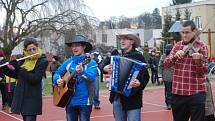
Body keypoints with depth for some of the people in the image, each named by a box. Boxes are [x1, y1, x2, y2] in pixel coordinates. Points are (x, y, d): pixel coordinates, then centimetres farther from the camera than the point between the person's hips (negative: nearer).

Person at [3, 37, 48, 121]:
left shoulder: (43, 61, -9)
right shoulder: (23, 60, 8)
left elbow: (35, 79, -20)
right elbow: (16, 75, 17)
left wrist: (19, 68, -19)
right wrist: (5, 68, 1)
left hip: (32, 97, -6)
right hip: (20, 96, 6)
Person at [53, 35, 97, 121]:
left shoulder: (90, 62, -7)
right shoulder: (68, 62, 8)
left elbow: (92, 77, -23)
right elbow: (57, 73, 16)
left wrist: (82, 72, -42)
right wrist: (57, 80, -6)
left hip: (84, 102, -4)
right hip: (70, 101, 4)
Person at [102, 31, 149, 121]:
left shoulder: (138, 56, -6)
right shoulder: (115, 54, 8)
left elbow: (145, 76, -10)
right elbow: (103, 65, 14)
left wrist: (139, 83, -30)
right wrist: (105, 68, -9)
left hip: (132, 97, -5)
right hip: (117, 97, 5)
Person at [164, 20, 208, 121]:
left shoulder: (201, 46, -2)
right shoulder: (177, 46, 9)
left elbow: (204, 71, -7)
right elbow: (166, 64, 4)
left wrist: (198, 60, -26)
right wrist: (175, 56, -14)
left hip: (196, 92, -4)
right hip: (178, 91, 4)